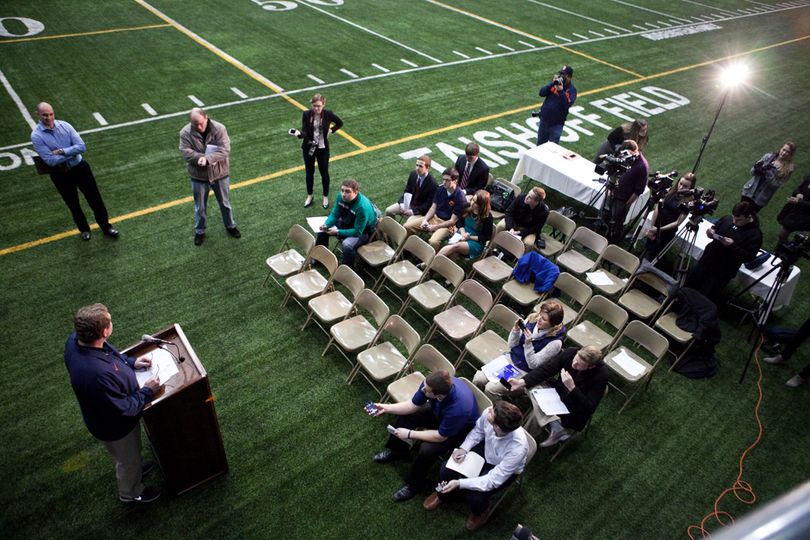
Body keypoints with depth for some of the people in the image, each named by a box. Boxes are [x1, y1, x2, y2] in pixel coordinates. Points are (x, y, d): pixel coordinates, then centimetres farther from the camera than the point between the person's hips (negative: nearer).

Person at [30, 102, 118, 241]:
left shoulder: (64, 126, -6)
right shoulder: (36, 136, -13)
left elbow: (82, 146, -12)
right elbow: (50, 160, -19)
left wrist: (61, 151, -20)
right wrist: (72, 152, -15)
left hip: (80, 167, 1)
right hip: (60, 175, -1)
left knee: (95, 198, 8)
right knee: (73, 205, 15)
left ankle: (106, 226, 26)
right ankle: (84, 229, 37)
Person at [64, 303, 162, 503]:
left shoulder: (75, 340, -21)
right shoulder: (96, 374, -47)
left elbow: (111, 355, 3)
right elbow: (122, 410, -33)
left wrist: (131, 362, -6)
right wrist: (147, 392, -21)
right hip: (115, 428, -7)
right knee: (127, 460, 25)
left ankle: (135, 468, 66)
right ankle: (131, 493, 53)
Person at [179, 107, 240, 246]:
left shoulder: (219, 129, -15)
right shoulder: (186, 133, -12)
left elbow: (225, 149, -23)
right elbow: (186, 152, -19)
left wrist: (208, 159, -36)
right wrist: (202, 158, -34)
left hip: (220, 174, 0)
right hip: (199, 177, 1)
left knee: (224, 203, 19)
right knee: (200, 207, 16)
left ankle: (230, 226, 42)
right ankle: (199, 231, 38)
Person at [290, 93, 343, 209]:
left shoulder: (328, 114, -11)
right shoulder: (306, 114, -11)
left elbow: (340, 123, 7)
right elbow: (305, 132, -19)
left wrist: (330, 130, -7)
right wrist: (299, 134, -41)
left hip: (323, 148, -1)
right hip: (308, 148, 1)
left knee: (324, 173, 10)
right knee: (309, 172, 15)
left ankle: (326, 197, 30)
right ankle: (309, 196, 35)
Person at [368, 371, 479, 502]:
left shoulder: (458, 408, -44)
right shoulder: (430, 383, -28)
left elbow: (440, 436, -27)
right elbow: (413, 405, -9)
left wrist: (410, 434, -20)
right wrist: (386, 408, -16)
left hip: (461, 429, -6)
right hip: (438, 413, 6)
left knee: (427, 449, -25)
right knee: (405, 415, -2)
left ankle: (415, 483, 6)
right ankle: (398, 451, 28)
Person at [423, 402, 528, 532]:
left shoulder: (518, 448, -42)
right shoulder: (487, 413, -31)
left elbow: (493, 480, -31)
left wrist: (459, 483, -35)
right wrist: (464, 448, -17)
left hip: (505, 470, -4)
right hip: (485, 449, 4)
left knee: (475, 497, -22)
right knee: (446, 469, -11)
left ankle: (480, 512, 19)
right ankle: (443, 494, 28)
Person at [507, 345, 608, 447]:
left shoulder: (601, 374, -28)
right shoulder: (570, 352, -17)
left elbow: (590, 407, -25)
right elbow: (545, 370, -12)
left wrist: (572, 388, -39)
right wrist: (522, 382, -25)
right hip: (559, 392, 6)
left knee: (537, 414, -24)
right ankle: (556, 426, -20)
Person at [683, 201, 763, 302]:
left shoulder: (755, 235, -19)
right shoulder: (727, 219, -4)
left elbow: (749, 257, -22)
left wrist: (732, 246, -31)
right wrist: (711, 231, -8)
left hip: (722, 274, -6)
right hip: (705, 262, 6)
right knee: (687, 287, 17)